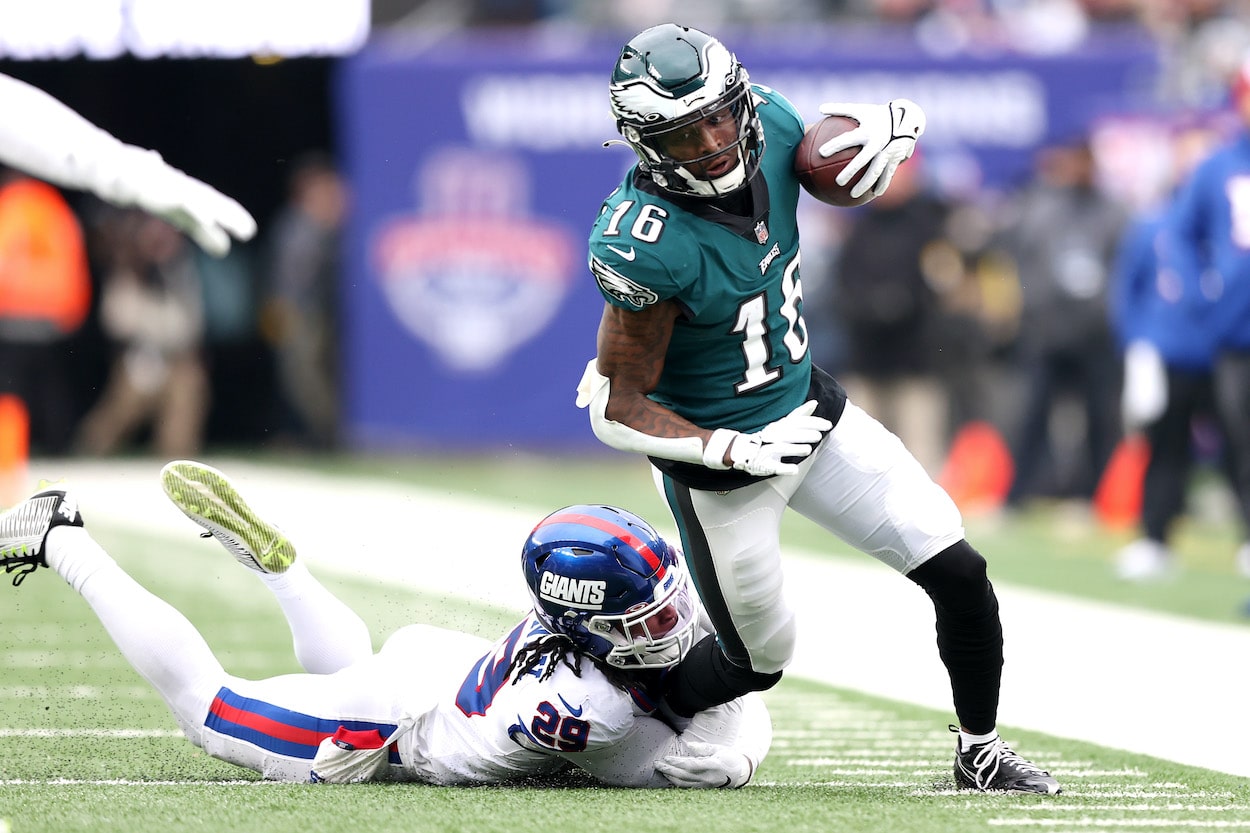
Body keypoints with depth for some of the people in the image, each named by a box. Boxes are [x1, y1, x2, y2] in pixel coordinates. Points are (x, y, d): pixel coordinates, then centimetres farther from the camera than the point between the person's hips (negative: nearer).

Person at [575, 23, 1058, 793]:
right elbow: (617, 413, -25)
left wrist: (894, 128, -20)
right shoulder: (645, 245, -33)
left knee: (959, 575, 3)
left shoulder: (769, 126, -16)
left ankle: (981, 754, 25)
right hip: (721, 466, -6)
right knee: (757, 660, 12)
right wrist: (740, 451, -33)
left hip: (813, 411, 6)